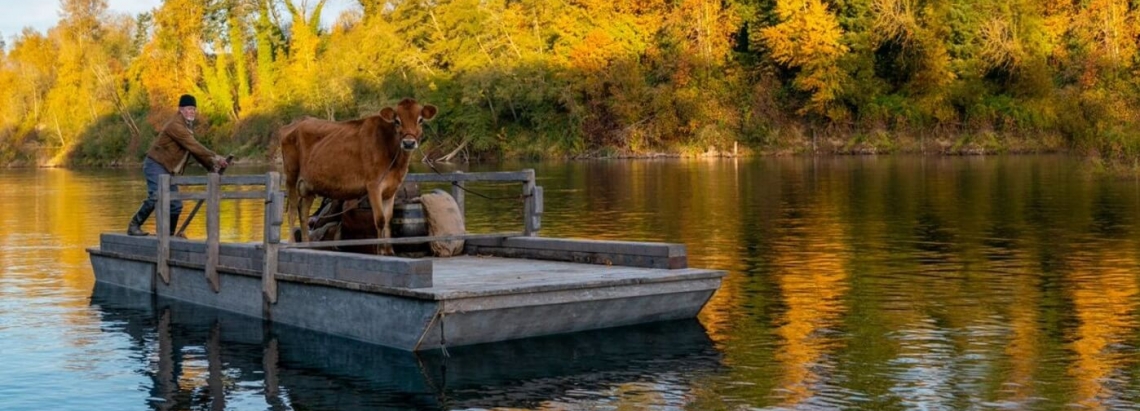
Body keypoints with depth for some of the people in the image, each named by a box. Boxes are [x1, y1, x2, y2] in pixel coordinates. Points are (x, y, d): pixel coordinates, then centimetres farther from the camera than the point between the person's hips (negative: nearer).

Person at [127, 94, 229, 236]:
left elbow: (195, 150, 18)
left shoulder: (188, 127, 15)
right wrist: (215, 157, -22)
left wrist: (211, 166, 10)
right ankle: (134, 225, -14)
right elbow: (193, 146, -23)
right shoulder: (175, 125, -17)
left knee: (175, 204, 6)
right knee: (156, 197, -25)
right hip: (155, 165, -10)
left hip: (168, 170, 10)